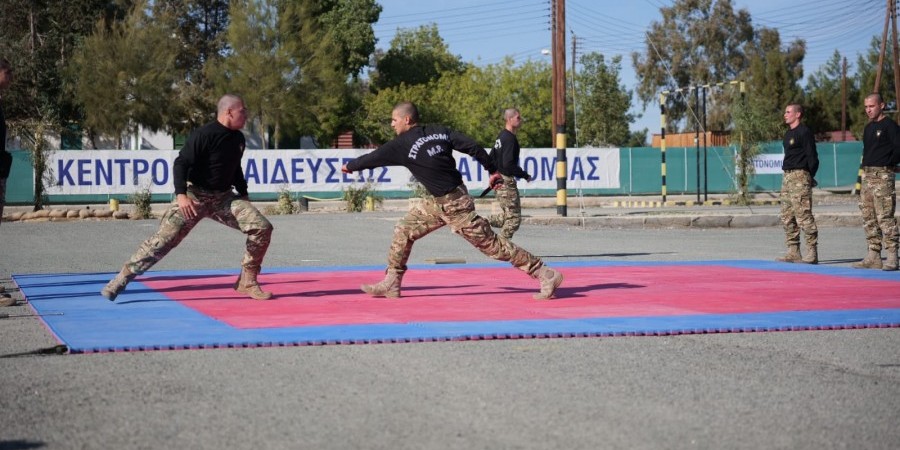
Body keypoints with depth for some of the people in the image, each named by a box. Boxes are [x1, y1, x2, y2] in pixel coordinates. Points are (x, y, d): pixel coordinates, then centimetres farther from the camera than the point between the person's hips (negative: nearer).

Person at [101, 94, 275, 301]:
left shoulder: (238, 139, 7)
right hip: (195, 196, -6)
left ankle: (247, 282, 1)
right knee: (164, 239, -14)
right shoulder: (204, 135, -17)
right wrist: (181, 194, -31)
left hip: (223, 198, 6)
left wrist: (243, 195, 20)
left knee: (262, 227, -9)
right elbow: (180, 164, -20)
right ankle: (121, 280, -5)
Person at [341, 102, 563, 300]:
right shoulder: (439, 131, 4)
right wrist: (492, 170, 7)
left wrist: (350, 166, 17)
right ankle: (391, 284, 16)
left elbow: (372, 158, -1)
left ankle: (546, 274, -1)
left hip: (454, 204, -9)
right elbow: (473, 146, -1)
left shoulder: (403, 144, -14)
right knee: (404, 229, 10)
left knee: (492, 244, -4)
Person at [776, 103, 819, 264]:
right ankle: (793, 251, 14)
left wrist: (809, 177, -12)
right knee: (787, 216, 9)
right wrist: (787, 175, 14)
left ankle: (812, 252, -9)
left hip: (800, 176, -10)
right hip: (787, 177, 10)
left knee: (803, 215, -11)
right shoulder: (788, 133, 19)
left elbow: (812, 156, -11)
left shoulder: (804, 132, -9)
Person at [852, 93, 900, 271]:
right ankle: (873, 256, 12)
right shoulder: (868, 127, 19)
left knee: (885, 216, -11)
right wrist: (863, 174, 17)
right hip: (867, 176, 9)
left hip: (883, 176, -9)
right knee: (868, 218, 8)